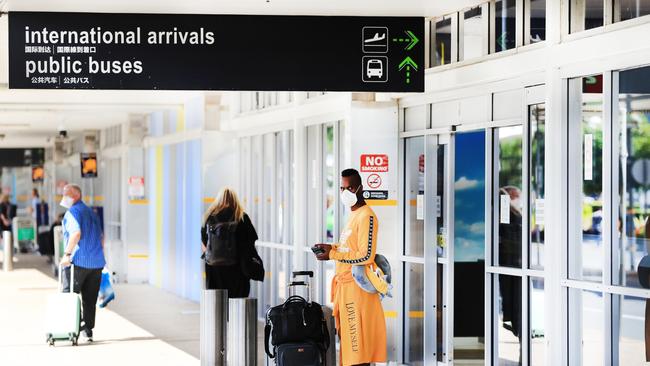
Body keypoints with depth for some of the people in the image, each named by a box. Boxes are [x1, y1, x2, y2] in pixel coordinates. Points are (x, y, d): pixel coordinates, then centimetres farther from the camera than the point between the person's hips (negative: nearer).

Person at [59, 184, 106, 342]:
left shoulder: (73, 212, -6)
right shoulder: (91, 213, 20)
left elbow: (76, 233, -22)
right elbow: (101, 236, 22)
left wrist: (67, 254, -21)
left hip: (78, 262, -7)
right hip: (96, 262, 7)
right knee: (90, 299, 9)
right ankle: (88, 330, 9)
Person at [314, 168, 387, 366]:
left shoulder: (366, 216, -15)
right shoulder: (354, 215, 15)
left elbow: (366, 256, -22)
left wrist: (332, 255, -19)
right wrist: (332, 247, 8)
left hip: (357, 287, -10)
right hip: (345, 284, 10)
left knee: (357, 341, -7)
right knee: (346, 334, 12)